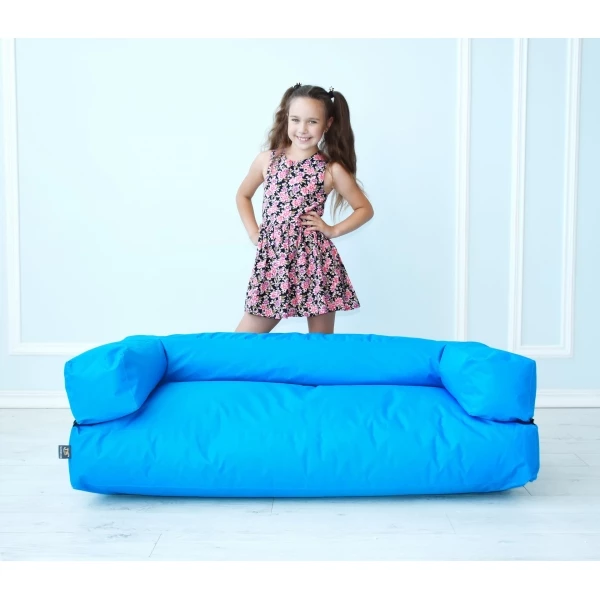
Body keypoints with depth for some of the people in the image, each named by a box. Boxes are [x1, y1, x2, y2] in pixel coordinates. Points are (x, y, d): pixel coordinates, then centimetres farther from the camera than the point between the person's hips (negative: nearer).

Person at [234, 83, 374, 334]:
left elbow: (365, 209, 8)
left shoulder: (332, 169, -3)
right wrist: (253, 233, 9)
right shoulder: (266, 160, 3)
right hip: (272, 260, 2)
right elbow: (243, 195, 20)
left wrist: (333, 230, -4)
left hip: (315, 261, -2)